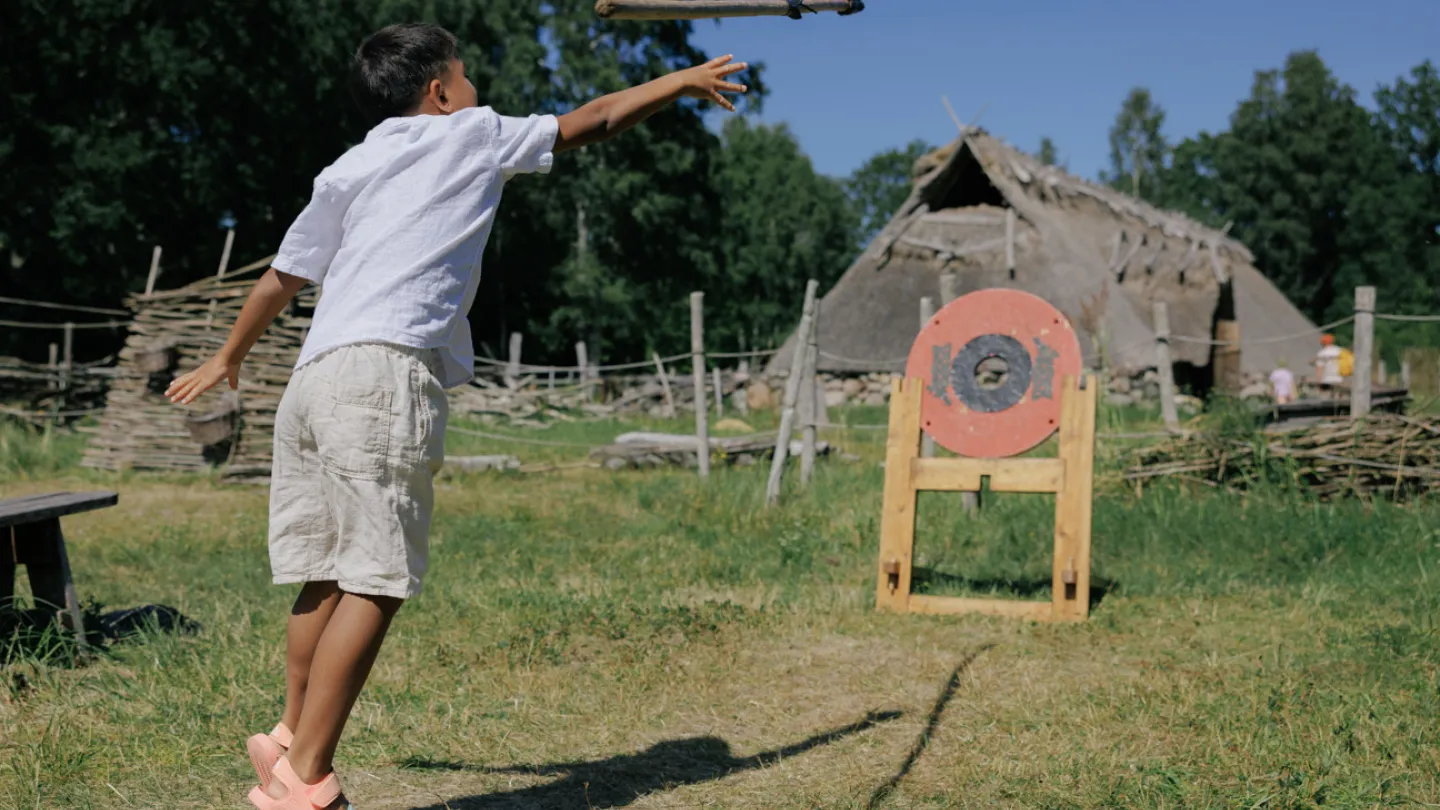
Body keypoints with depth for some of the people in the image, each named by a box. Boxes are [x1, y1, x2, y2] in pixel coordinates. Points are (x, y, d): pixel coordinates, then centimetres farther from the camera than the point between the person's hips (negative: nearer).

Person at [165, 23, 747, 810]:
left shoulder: (348, 170, 25)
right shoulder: (476, 135, 14)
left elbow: (281, 278, 28)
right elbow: (593, 120, 24)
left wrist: (227, 360, 43)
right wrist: (684, 81, 38)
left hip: (313, 379, 7)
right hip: (388, 371, -7)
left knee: (327, 576, 12)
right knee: (373, 584, -7)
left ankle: (291, 738, 16)